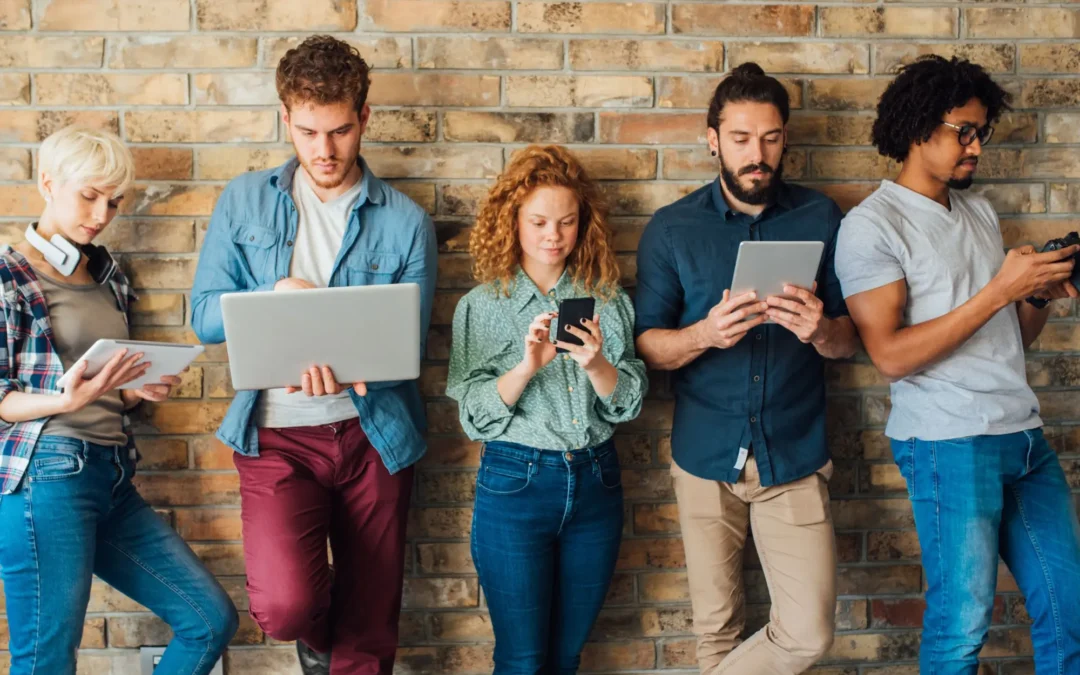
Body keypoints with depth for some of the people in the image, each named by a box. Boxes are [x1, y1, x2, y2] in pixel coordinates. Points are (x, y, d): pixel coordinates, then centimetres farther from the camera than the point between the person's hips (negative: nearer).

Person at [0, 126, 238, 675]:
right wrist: (65, 400, -22)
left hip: (114, 480, 7)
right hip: (47, 479, -7)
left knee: (212, 620, 6)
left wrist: (141, 390, 2)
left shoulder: (107, 276, 17)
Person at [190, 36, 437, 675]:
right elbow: (205, 316, 1)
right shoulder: (245, 201, 3)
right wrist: (277, 297, -19)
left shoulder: (405, 222, -2)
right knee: (284, 604, -20)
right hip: (276, 435, 0)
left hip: (373, 434, 0)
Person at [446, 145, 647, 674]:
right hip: (515, 486, -2)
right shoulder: (483, 306, -2)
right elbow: (475, 416, -8)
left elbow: (628, 403, -1)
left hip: (596, 485, 3)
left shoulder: (607, 300, 4)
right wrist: (527, 365, -24)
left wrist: (596, 364, -21)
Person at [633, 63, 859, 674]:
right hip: (707, 458, 0)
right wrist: (705, 334, -23)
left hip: (795, 456, 1)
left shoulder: (821, 219, 2)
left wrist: (821, 330, -20)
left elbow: (852, 339, 4)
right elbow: (648, 344, -2)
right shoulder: (672, 229, 0)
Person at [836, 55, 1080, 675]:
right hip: (949, 442, -7)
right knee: (964, 622, -1)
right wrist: (999, 291, -17)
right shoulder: (873, 225, -6)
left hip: (1024, 433, 7)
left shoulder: (980, 211, 16)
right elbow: (891, 355, -16)